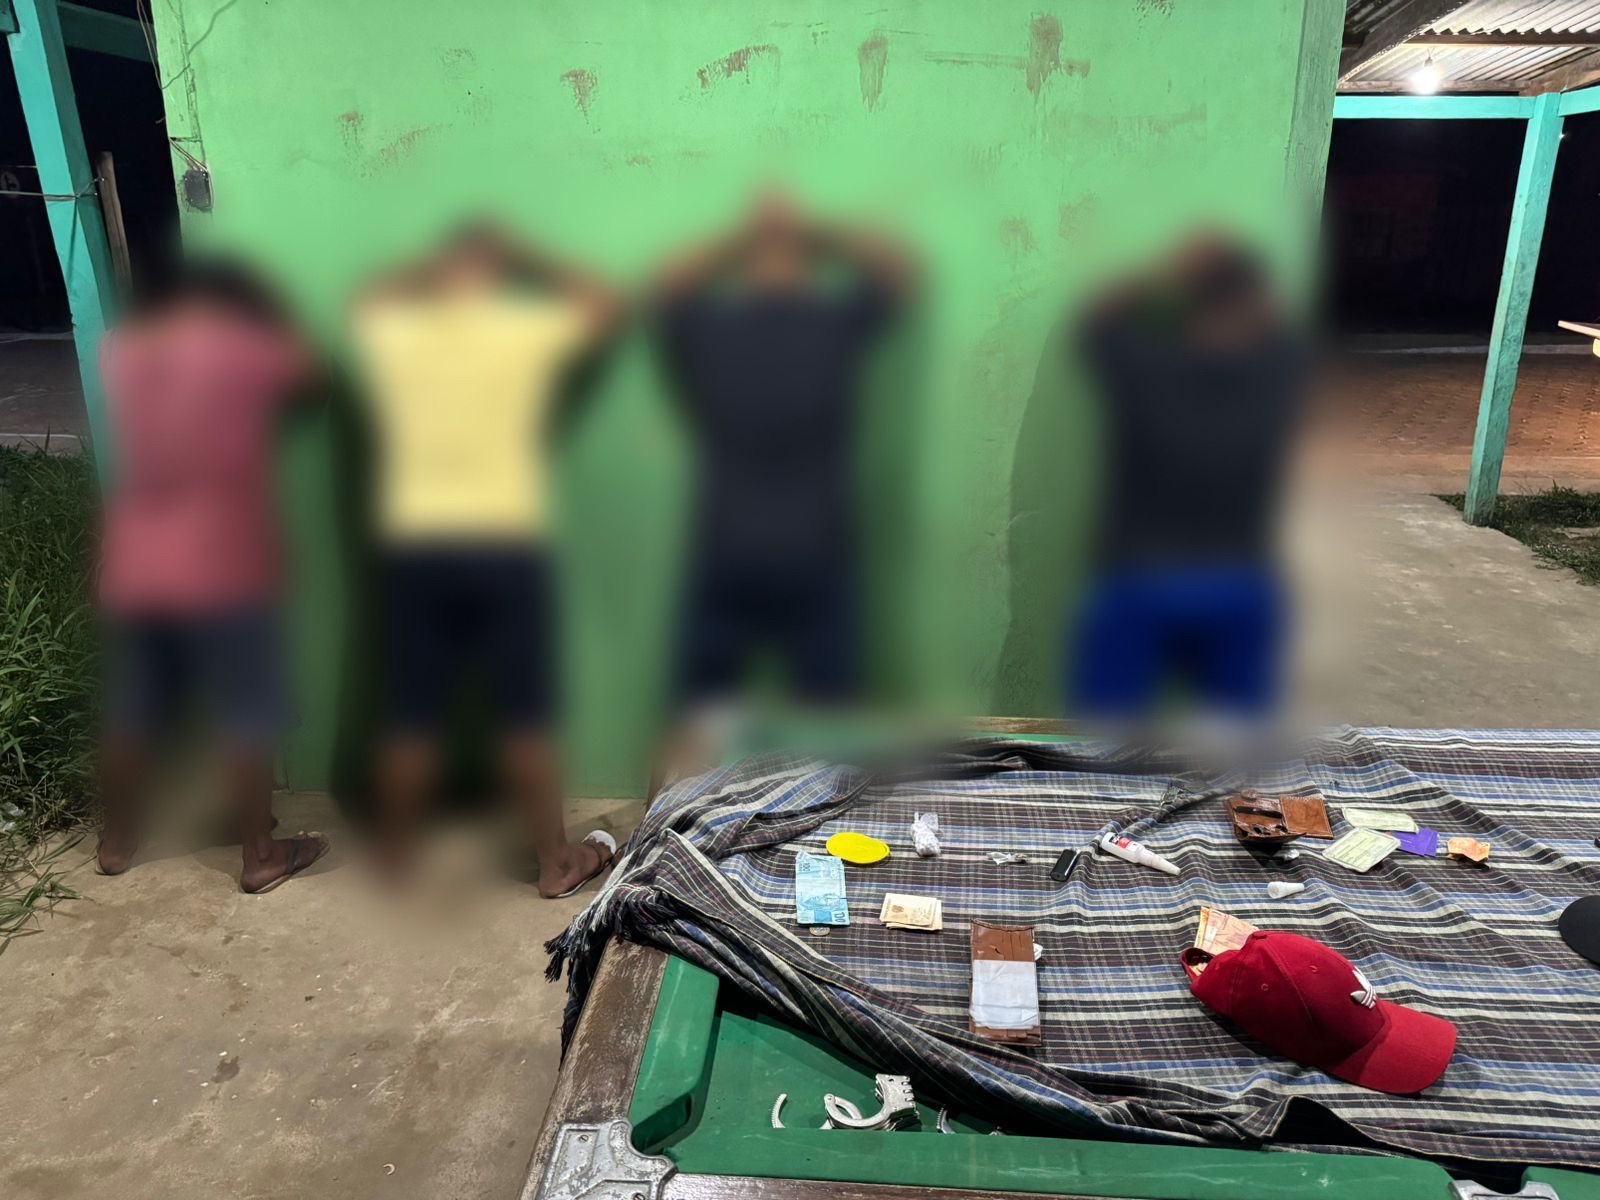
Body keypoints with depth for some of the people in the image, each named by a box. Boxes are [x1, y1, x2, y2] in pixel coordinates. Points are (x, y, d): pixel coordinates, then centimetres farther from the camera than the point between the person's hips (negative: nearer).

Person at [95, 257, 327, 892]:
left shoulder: (118, 351, 3)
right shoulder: (241, 350, -12)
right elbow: (307, 364, 6)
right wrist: (265, 308, 15)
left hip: (132, 574, 6)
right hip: (223, 576, -6)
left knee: (129, 717, 19)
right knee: (246, 722, 6)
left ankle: (116, 842, 35)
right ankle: (261, 857, 17)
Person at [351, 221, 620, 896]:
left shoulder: (390, 333, 2)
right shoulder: (525, 332, -5)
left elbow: (365, 303, 26)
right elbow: (604, 305, 12)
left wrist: (434, 267, 20)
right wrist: (523, 260, 12)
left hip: (415, 549, 3)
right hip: (506, 547, -2)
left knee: (411, 717, 15)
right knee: (524, 718, 7)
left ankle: (396, 847, 32)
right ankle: (557, 862, 19)